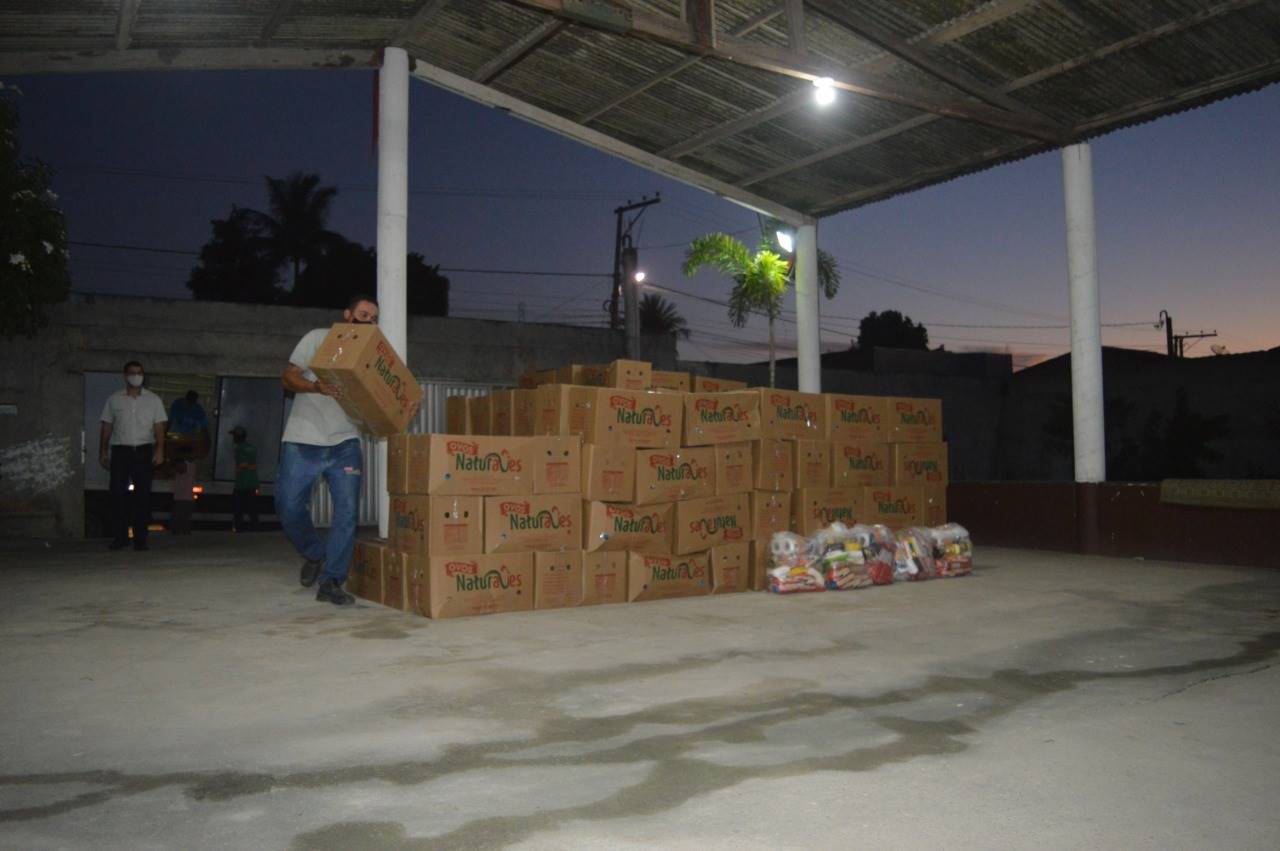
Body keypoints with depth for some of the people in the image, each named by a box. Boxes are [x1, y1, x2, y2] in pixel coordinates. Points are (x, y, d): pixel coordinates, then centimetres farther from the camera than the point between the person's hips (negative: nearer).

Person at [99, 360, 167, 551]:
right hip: (120, 451, 1)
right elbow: (106, 427, 11)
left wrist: (160, 450, -7)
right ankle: (119, 537, 1)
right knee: (117, 494, -5)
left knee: (143, 495, -2)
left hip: (143, 451, 0)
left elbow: (159, 427, 4)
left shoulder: (153, 400, 9)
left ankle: (140, 539, 2)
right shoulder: (114, 399, 11)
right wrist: (103, 451, 5)